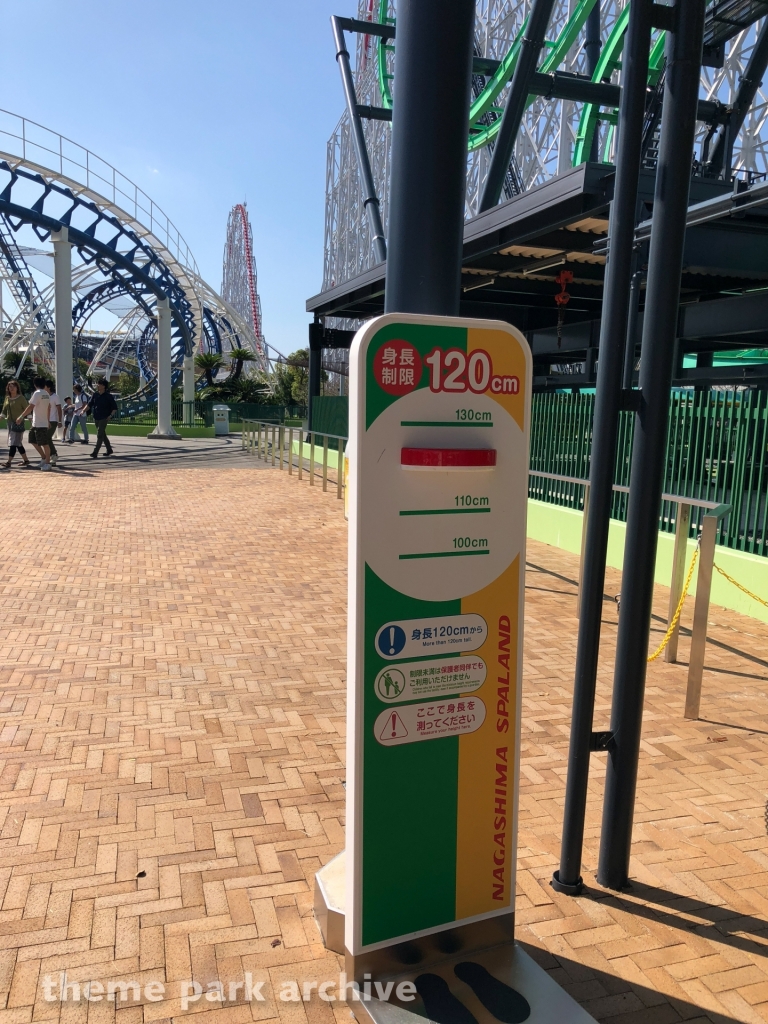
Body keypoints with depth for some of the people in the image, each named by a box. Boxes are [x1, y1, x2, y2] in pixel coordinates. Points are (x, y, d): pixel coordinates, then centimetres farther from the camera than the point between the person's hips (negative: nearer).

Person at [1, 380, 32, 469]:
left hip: (18, 423, -7)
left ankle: (8, 462, -13)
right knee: (18, 444, 11)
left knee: (13, 443, -11)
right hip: (10, 423, 7)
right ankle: (26, 460, 21)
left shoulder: (21, 398, -5)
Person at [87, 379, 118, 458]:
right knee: (103, 434, 14)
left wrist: (111, 415, -15)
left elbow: (115, 407, -4)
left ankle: (95, 452, -11)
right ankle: (109, 450, 26)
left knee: (100, 435, -10)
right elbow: (90, 404, 11)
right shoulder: (95, 395, 7)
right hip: (96, 418, 6)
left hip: (104, 418, -6)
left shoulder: (108, 396, -7)